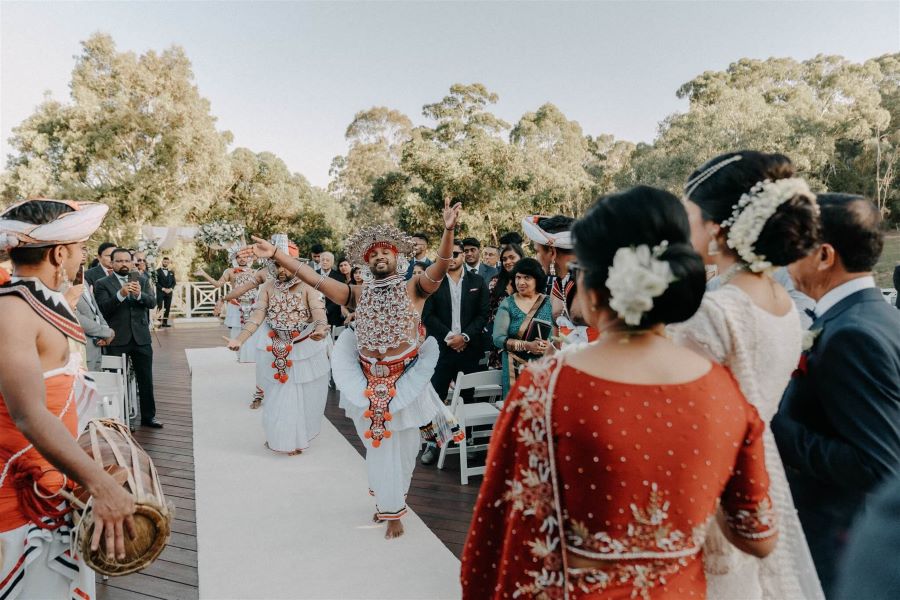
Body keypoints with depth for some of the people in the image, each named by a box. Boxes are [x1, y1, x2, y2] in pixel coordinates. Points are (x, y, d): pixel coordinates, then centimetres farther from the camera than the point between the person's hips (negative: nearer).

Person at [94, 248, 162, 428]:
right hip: (117, 339, -3)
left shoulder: (142, 281, 10)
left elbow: (152, 302, -3)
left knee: (146, 379, 9)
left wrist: (139, 294, -23)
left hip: (141, 338, 3)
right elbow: (103, 309, -13)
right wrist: (121, 294, -27)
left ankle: (148, 416, 19)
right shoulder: (102, 284, 0)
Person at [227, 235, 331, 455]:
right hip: (280, 351, 3)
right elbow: (257, 316, -11)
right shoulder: (268, 288, -2)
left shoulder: (307, 286, -14)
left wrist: (320, 330, -49)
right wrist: (240, 339, -27)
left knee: (305, 396, 9)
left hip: (307, 349, -3)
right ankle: (281, 438, 29)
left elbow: (319, 313, -26)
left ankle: (299, 438, 28)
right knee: (279, 396, 11)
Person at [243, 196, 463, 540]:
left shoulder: (413, 288, -7)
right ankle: (388, 503, 35)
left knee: (401, 446, 12)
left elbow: (441, 267, -24)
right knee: (377, 446, 15)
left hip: (406, 380, -2)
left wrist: (448, 230, -42)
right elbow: (315, 280, -5)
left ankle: (392, 506, 34)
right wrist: (276, 255, -12)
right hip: (369, 381, 3)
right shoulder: (359, 294, 0)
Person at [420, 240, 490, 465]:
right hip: (441, 348, -1)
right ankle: (433, 442, 9)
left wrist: (465, 336, -10)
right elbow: (427, 315, -1)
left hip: (469, 348, 1)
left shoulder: (477, 282, 6)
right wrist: (449, 336, -11)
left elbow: (483, 314, 2)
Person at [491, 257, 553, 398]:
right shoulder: (507, 304, -1)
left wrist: (551, 345, -18)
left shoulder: (548, 303, 4)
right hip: (516, 369, -1)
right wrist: (527, 345, -18)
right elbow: (498, 338, -8)